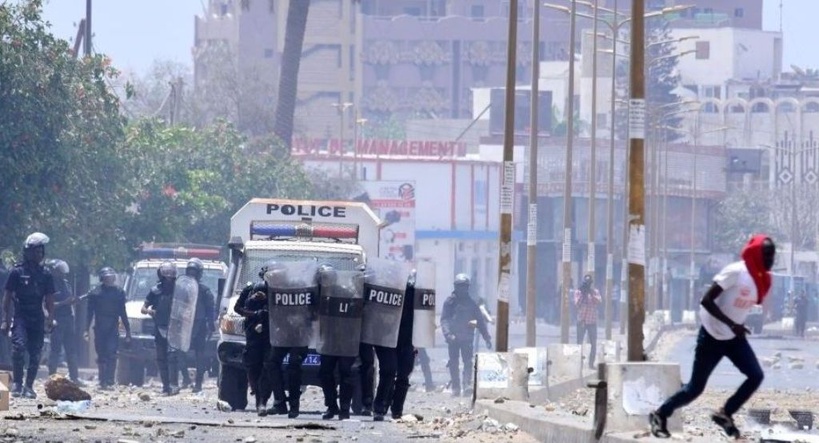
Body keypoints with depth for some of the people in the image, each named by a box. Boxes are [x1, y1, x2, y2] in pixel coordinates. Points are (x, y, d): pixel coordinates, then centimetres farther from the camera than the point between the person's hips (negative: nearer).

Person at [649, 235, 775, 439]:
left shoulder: (762, 279, -1)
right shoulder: (736, 272, -25)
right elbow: (706, 300, -27)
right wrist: (731, 324, -32)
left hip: (735, 337, 7)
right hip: (713, 336, -7)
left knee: (756, 376, -7)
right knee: (696, 387, 0)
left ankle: (725, 414, 8)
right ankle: (660, 415, 20)